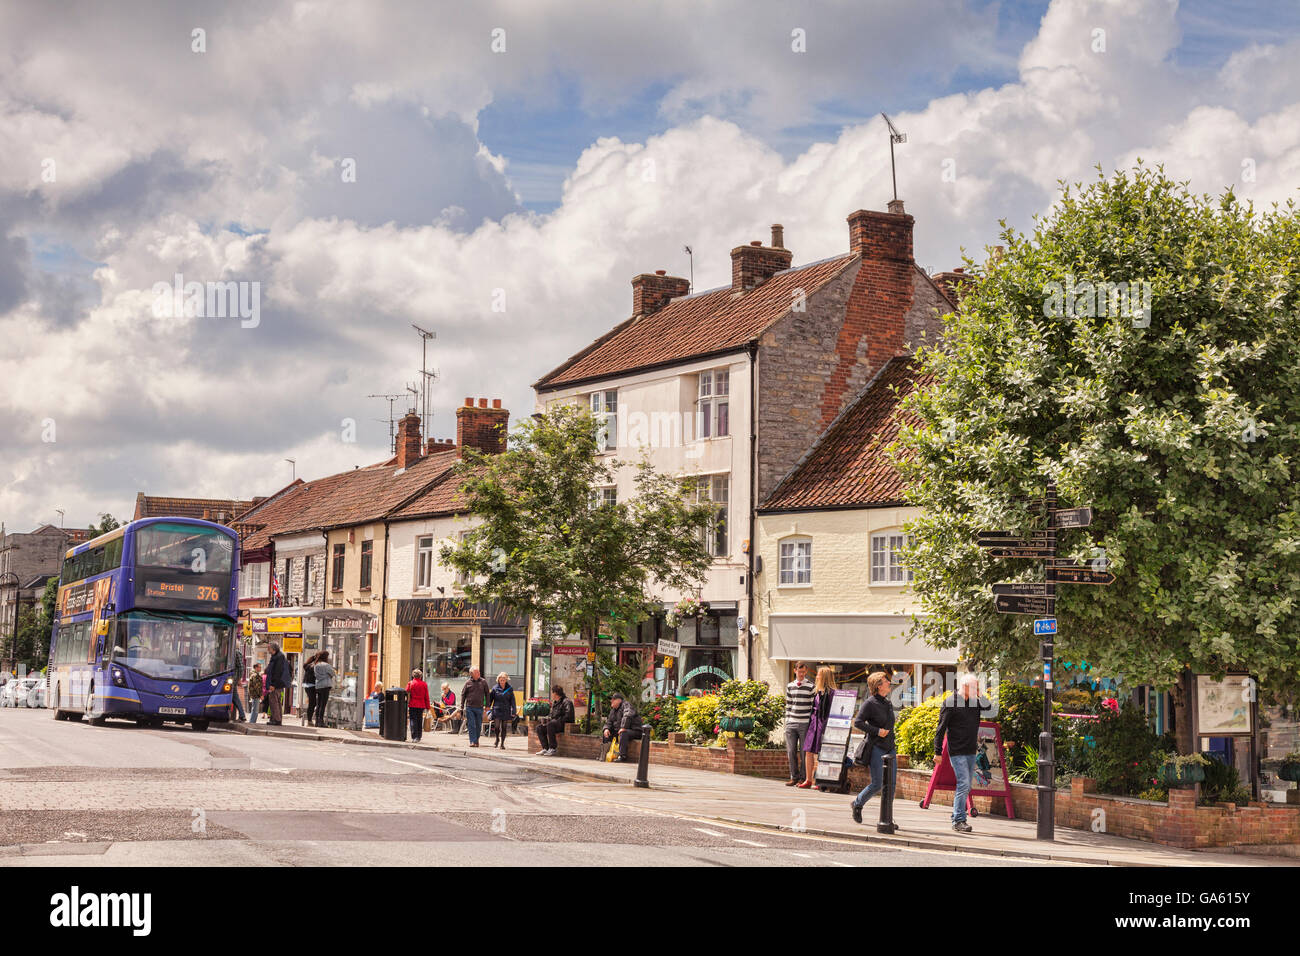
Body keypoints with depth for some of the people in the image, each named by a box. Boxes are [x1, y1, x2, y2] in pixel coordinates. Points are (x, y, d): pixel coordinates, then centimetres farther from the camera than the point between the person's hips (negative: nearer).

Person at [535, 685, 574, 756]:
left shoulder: (566, 702, -10)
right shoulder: (554, 702, 18)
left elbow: (568, 716, -21)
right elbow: (552, 715, 25)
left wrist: (558, 721, -22)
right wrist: (547, 719, 4)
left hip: (565, 725, -9)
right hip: (555, 723, 9)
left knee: (550, 725, -35)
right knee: (539, 727, -5)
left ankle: (553, 749, -31)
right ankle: (545, 748, -12)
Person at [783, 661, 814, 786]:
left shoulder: (811, 687, 1)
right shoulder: (790, 686, 12)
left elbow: (813, 707, 0)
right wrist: (787, 722, 12)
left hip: (805, 724, -3)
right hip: (791, 724, 3)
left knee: (804, 752, -1)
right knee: (791, 751, 1)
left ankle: (803, 778, 5)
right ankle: (794, 777, 9)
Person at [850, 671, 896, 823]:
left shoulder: (888, 702, 13)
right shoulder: (870, 703, -9)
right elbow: (858, 722, -13)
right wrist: (877, 731, -17)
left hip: (889, 747, 7)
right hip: (876, 747, -7)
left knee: (891, 783, 1)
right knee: (877, 784, -7)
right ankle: (857, 804, 17)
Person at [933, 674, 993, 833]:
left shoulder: (976, 702, 11)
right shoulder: (950, 703, -8)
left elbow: (989, 707, -6)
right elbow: (941, 729, -6)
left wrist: (980, 695, -7)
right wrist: (938, 752, -7)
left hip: (971, 752, 7)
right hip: (957, 752, -7)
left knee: (966, 787, 10)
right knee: (963, 784, -14)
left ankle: (956, 817, 19)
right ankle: (959, 820, -11)